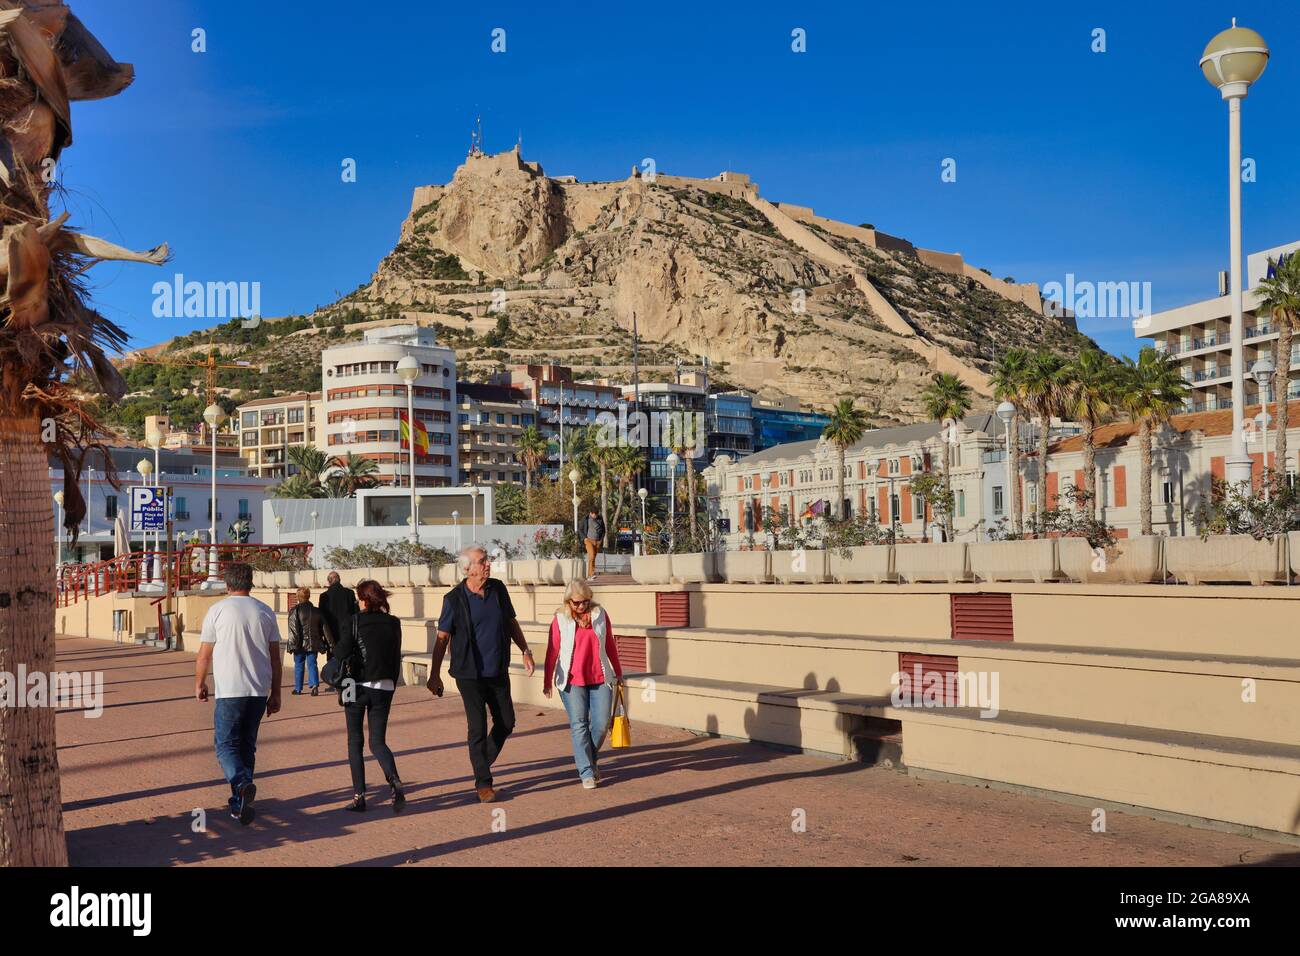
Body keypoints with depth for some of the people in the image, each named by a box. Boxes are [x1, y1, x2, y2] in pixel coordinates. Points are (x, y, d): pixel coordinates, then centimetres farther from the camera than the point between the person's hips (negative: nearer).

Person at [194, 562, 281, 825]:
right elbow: (275, 658, 8)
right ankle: (239, 804, 16)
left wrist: (199, 684, 16)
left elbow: (204, 655, 0)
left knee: (227, 746, 1)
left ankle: (242, 785, -25)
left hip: (229, 691, -4)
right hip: (259, 691, 4)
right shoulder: (266, 612, 8)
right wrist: (275, 694, 15)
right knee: (247, 746, 14)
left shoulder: (217, 610, -3)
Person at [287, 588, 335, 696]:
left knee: (298, 665, 11)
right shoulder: (317, 611, 4)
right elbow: (325, 629, 6)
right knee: (312, 664, 7)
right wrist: (330, 644, 10)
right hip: (313, 644, 2)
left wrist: (292, 644, -11)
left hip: (300, 645, -2)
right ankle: (314, 684, -13)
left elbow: (293, 630, -13)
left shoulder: (295, 611, -8)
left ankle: (298, 688, 18)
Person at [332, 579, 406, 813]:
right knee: (378, 742, 8)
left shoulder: (356, 621, -8)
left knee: (355, 742, 11)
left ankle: (359, 796, 8)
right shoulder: (393, 624, 2)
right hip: (384, 688, 3)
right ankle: (394, 781, -18)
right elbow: (396, 659, 6)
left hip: (357, 687, -3)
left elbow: (341, 652, -15)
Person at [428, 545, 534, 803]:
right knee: (478, 728, -4)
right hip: (470, 674, -5)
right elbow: (442, 638, -7)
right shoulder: (454, 599, -12)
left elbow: (511, 623, 13)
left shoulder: (498, 589, 1)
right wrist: (435, 675, -9)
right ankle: (483, 783, 7)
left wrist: (526, 651, 10)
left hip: (498, 672, 5)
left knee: (506, 723, 10)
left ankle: (481, 763, 34)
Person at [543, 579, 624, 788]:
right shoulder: (560, 619, -3)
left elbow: (610, 645, 11)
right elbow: (552, 651, 0)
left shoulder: (600, 614, 2)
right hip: (572, 681, -2)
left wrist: (618, 672, 18)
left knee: (601, 724, 1)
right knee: (579, 726, -2)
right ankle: (586, 773, 3)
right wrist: (547, 681, 1)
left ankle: (590, 759, 25)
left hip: (600, 679, 2)